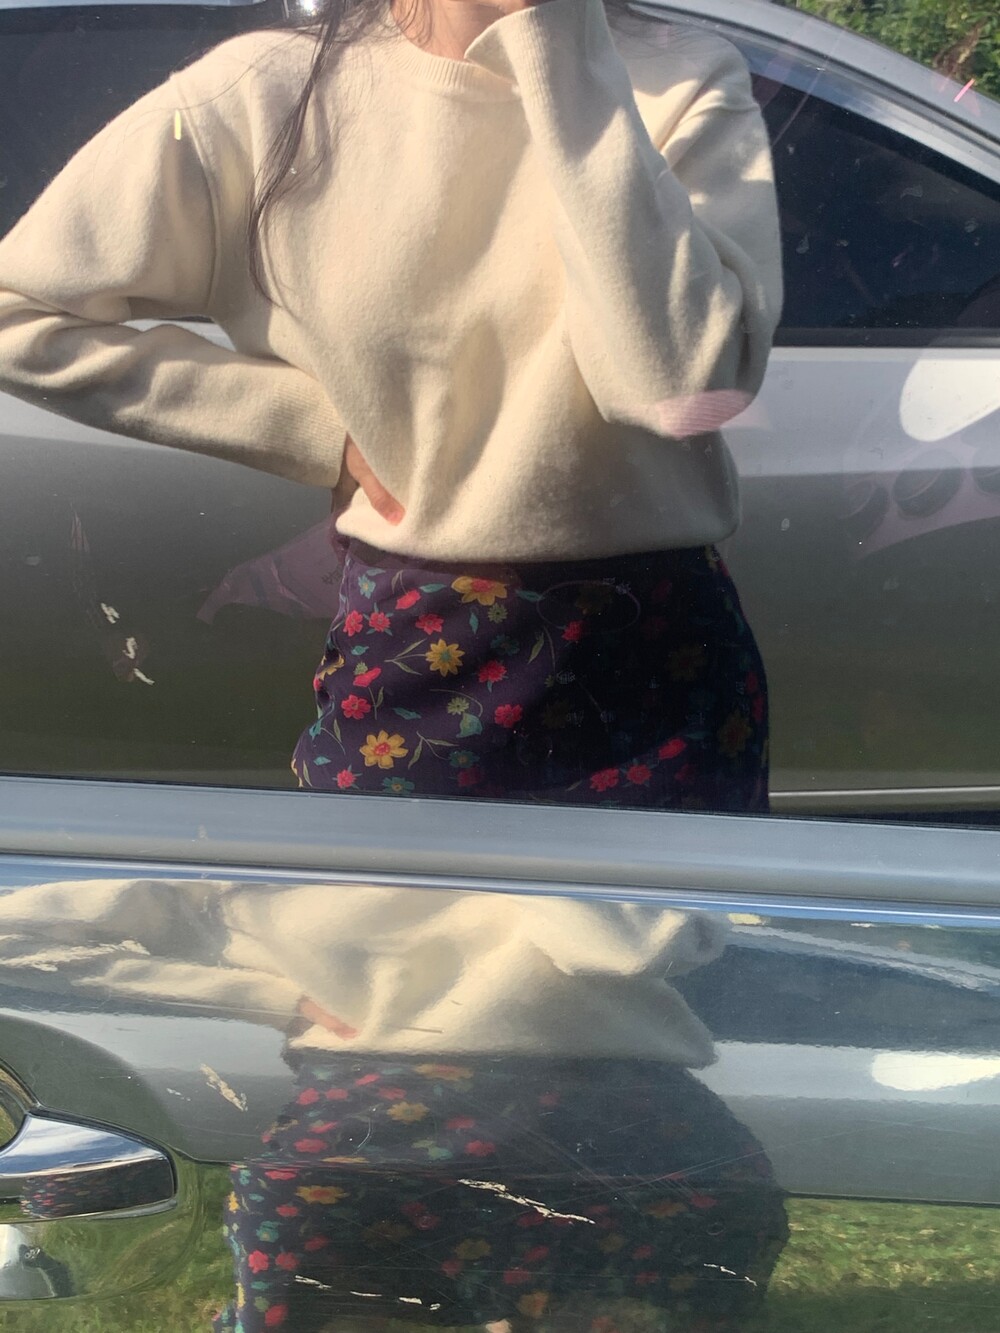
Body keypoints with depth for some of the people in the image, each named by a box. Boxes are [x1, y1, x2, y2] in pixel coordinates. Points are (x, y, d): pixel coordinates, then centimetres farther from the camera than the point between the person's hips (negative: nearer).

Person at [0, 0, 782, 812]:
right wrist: (319, 428, -6)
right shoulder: (264, 97, -7)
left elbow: (686, 381, -24)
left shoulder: (685, 82, -7)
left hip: (661, 666, 1)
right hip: (405, 663, 0)